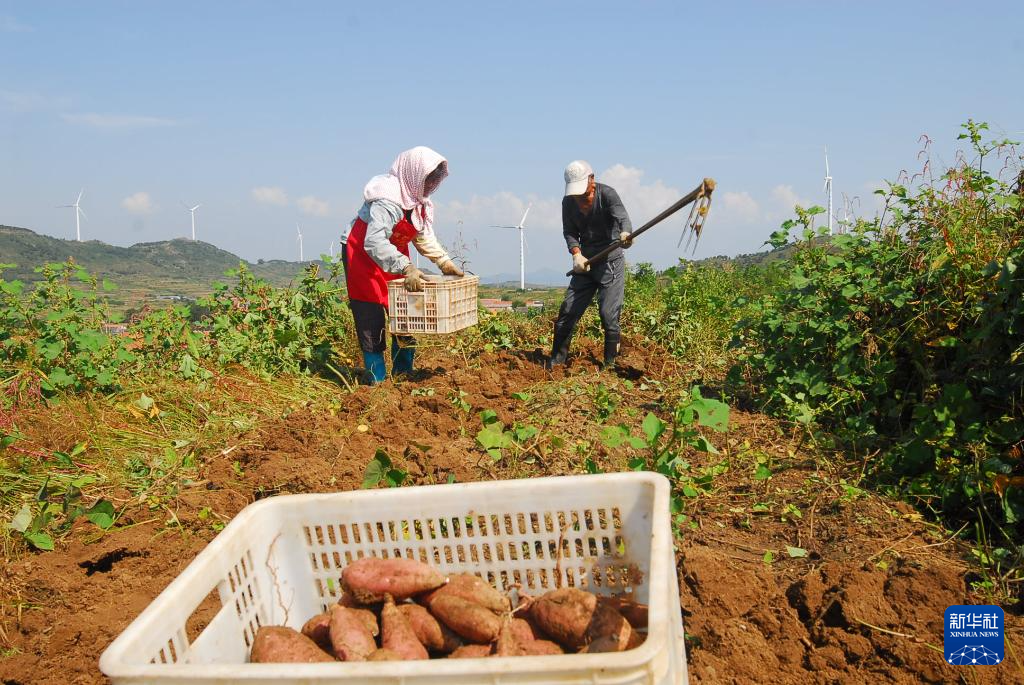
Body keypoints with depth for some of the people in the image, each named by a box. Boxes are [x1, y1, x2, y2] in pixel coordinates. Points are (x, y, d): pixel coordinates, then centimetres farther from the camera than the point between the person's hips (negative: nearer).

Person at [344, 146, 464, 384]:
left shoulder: (419, 199, 0)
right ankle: (376, 379, -1)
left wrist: (445, 263, -2)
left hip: (395, 259, 9)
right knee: (371, 322, -7)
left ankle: (403, 372, 15)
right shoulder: (388, 199, -30)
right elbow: (374, 243, -38)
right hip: (362, 256, -9)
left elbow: (425, 237, 8)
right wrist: (406, 268, -44)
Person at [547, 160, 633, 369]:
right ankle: (556, 360, 17)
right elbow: (569, 232, 0)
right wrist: (576, 253, -20)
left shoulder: (607, 193, -14)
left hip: (611, 262, -5)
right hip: (584, 263, 5)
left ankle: (610, 364, 4)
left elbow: (622, 217, -30)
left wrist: (626, 233, -53)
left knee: (609, 314, -9)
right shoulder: (569, 202, 0)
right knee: (568, 311, 5)